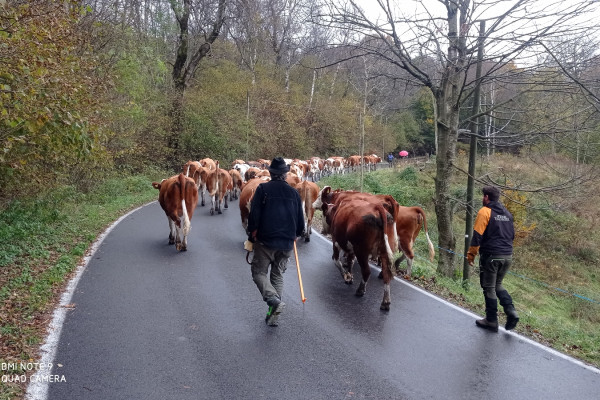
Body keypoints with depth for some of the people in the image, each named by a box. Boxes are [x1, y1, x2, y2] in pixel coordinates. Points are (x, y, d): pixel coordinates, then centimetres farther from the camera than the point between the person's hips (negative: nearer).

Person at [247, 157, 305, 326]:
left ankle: (273, 298, -18)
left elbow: (254, 216, -8)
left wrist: (252, 237, 3)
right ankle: (273, 316, 13)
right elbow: (301, 220, 11)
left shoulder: (262, 189, -4)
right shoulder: (294, 192, 7)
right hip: (287, 243, 4)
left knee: (259, 271, 7)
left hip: (265, 241, -4)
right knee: (278, 275, 14)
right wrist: (295, 235, 28)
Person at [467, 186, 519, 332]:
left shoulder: (485, 212, -9)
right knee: (498, 285, 22)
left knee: (489, 288, 5)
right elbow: (512, 235, 20)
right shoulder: (507, 213, 14)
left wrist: (471, 254, -8)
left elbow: (477, 236, -14)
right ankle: (511, 311, 5)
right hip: (507, 256, 7)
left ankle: (491, 321, 11)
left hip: (491, 256, -7)